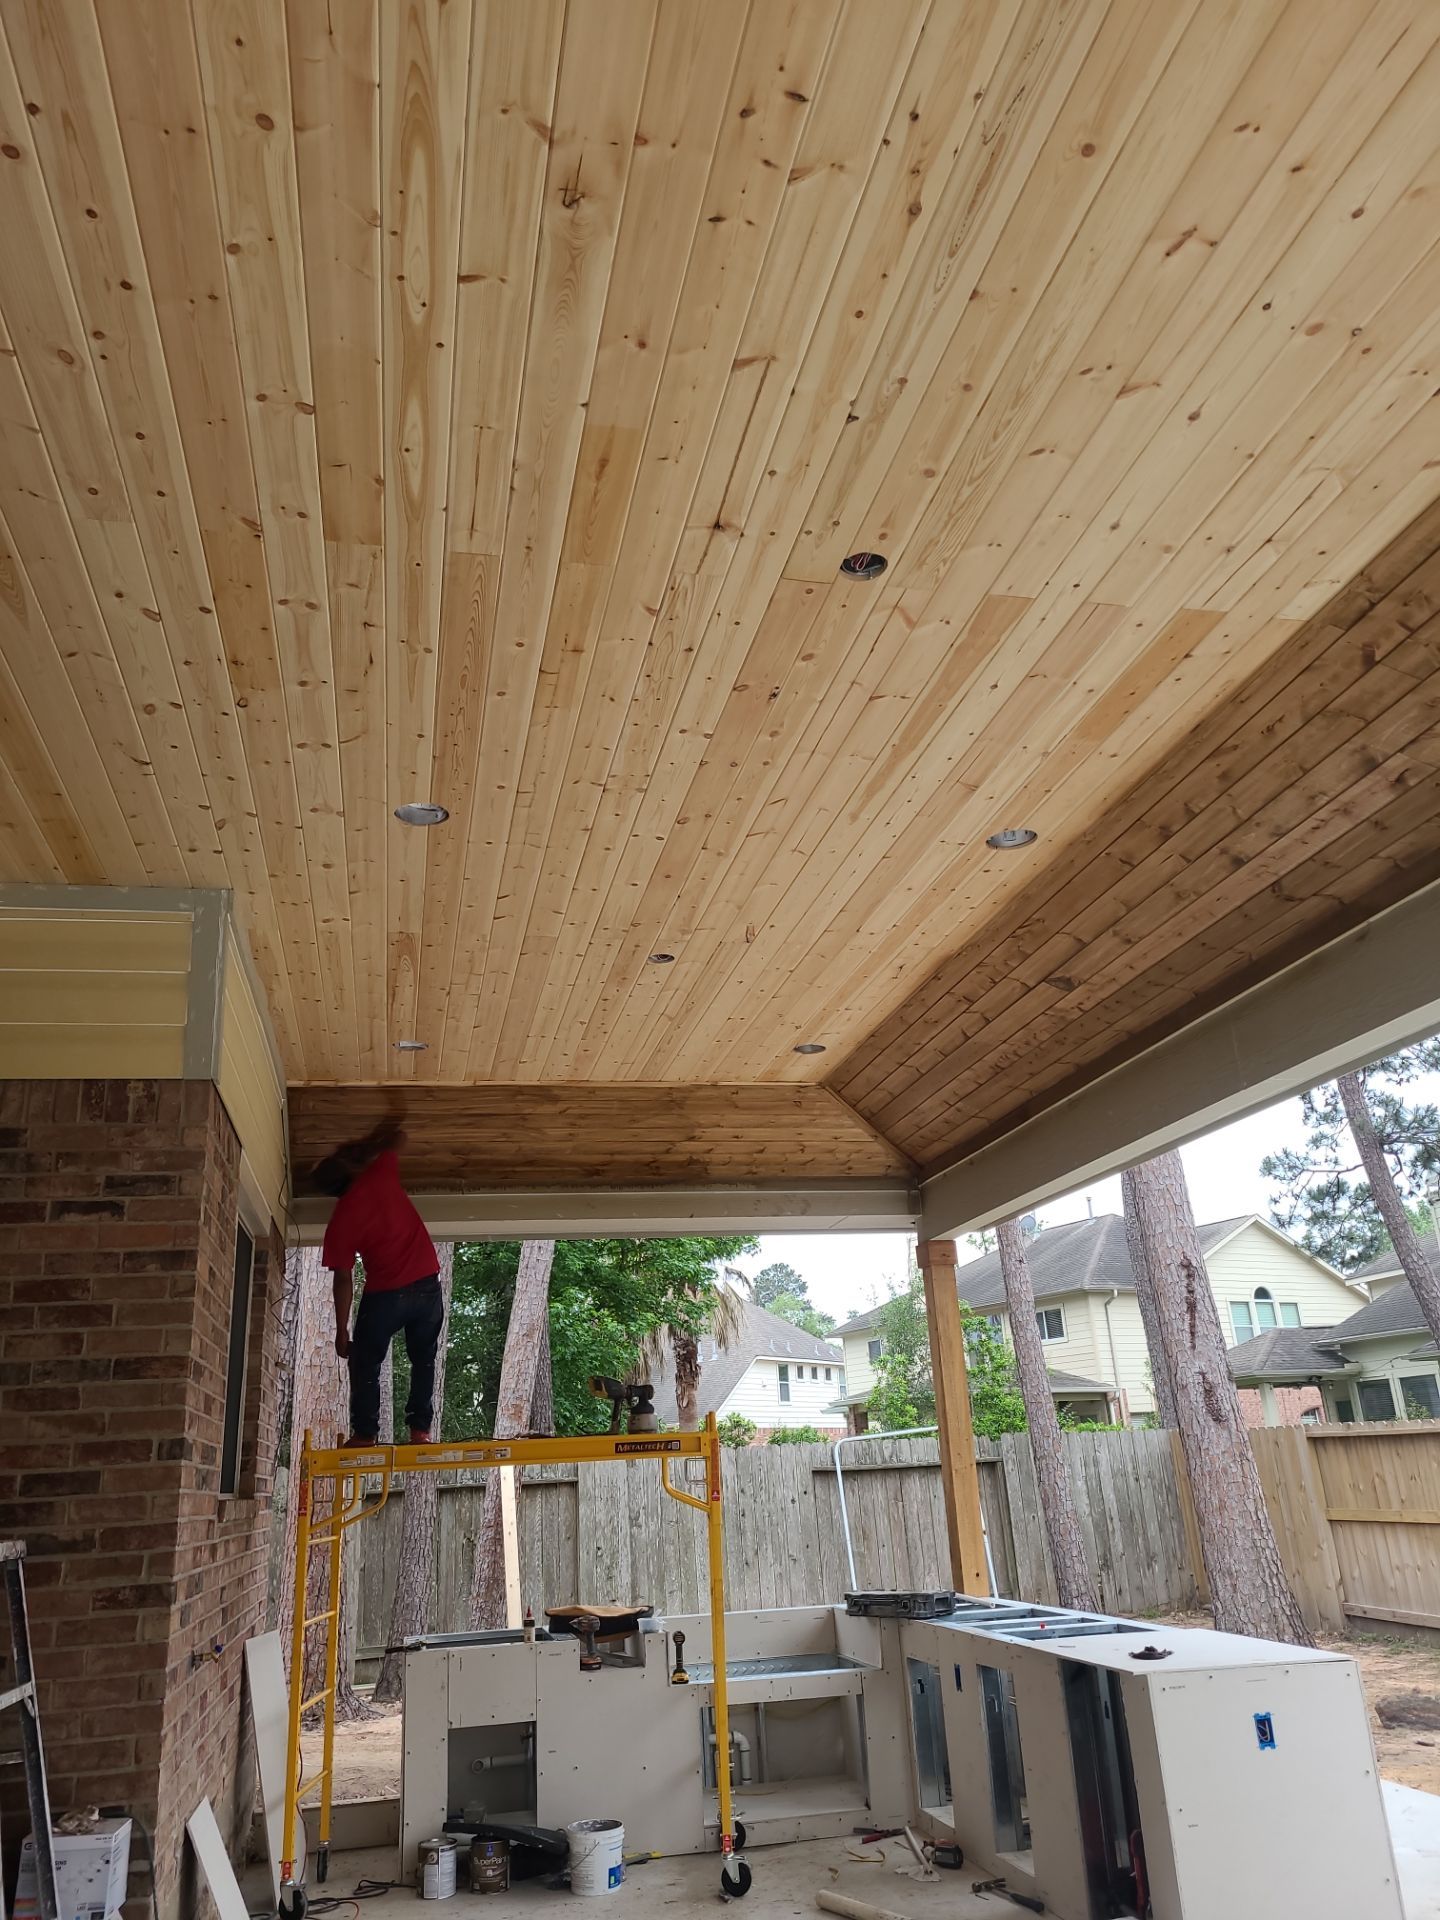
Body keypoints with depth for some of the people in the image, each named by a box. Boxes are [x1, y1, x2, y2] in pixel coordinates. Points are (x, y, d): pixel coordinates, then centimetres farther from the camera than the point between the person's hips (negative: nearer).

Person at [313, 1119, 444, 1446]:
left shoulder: (339, 1222, -3)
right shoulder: (380, 1175, -1)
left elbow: (344, 1280, -4)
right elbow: (396, 1140, 18)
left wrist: (341, 1331, 3)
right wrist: (370, 1145, 32)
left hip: (385, 1294, -2)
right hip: (427, 1284, 3)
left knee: (365, 1363, 16)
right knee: (424, 1359, 15)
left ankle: (364, 1434, 14)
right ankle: (420, 1430, 10)